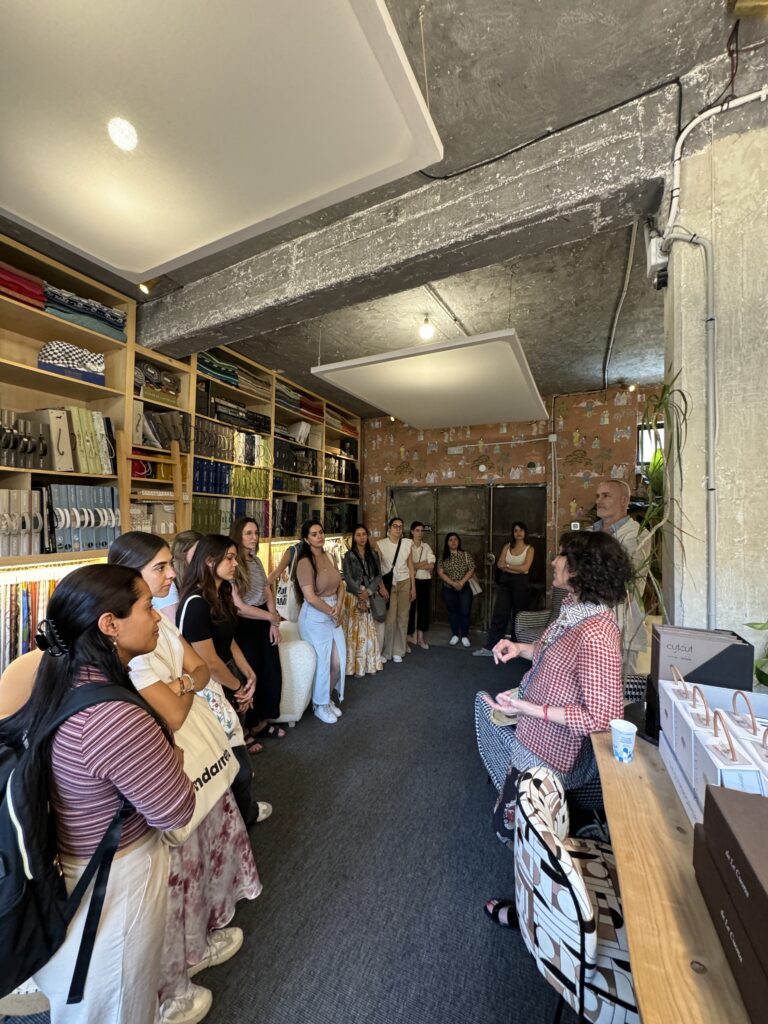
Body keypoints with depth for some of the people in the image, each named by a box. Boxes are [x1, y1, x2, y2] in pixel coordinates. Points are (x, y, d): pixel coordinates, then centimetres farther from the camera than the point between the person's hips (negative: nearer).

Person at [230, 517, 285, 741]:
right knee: (252, 675, 6)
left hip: (264, 623, 7)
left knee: (273, 672, 10)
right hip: (244, 626, -7)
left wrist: (274, 624, -2)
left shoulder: (256, 561, 7)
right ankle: (248, 726, 28)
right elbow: (238, 607, -19)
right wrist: (272, 617, -10)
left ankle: (262, 720, 30)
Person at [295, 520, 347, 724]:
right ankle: (320, 705, 32)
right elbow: (310, 596, -21)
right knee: (322, 662, 7)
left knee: (339, 661, 10)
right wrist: (331, 612, -11)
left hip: (334, 614, 6)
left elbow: (340, 585, 7)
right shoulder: (305, 562, -17)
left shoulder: (328, 557, 4)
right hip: (315, 617, -6)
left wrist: (338, 607, -9)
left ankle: (327, 698, 36)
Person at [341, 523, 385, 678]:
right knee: (356, 631, 1)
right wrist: (360, 596, -15)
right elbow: (348, 578, -8)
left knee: (370, 630, 7)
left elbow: (378, 575, 2)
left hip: (371, 597, 3)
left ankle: (370, 664, 18)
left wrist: (368, 591, -12)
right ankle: (357, 666, 9)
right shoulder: (348, 556, -2)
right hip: (354, 597, -3)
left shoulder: (373, 555, 8)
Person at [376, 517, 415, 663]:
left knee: (403, 617, 5)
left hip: (404, 583, 3)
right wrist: (382, 587, -11)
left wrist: (413, 587, 5)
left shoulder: (407, 543, 2)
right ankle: (385, 651, 12)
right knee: (390, 619, -5)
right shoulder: (381, 544, -5)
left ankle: (398, 651, 19)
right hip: (388, 584, -2)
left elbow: (410, 566, 7)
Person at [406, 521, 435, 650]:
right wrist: (424, 564, -9)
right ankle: (412, 635, 17)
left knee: (424, 607, 7)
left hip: (425, 580, 4)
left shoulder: (426, 547, 8)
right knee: (411, 607, 3)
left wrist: (416, 566, -9)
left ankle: (421, 636, 18)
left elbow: (431, 566, -1)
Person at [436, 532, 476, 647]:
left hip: (464, 588, -1)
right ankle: (455, 635, 24)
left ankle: (465, 636, 12)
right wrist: (453, 583, -16)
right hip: (449, 589, 1)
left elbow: (471, 570, -4)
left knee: (465, 612, -4)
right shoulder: (443, 557, 1)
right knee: (452, 611, 10)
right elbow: (440, 573, -6)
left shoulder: (466, 555, 0)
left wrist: (462, 582, -16)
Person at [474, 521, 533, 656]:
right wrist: (517, 568, -11)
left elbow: (524, 568, -13)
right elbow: (499, 564, -1)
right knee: (499, 613, -2)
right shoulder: (507, 546, 9)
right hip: (505, 582, 2)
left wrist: (507, 565, -6)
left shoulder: (529, 549, 0)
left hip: (521, 583, -2)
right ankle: (489, 648, -1)